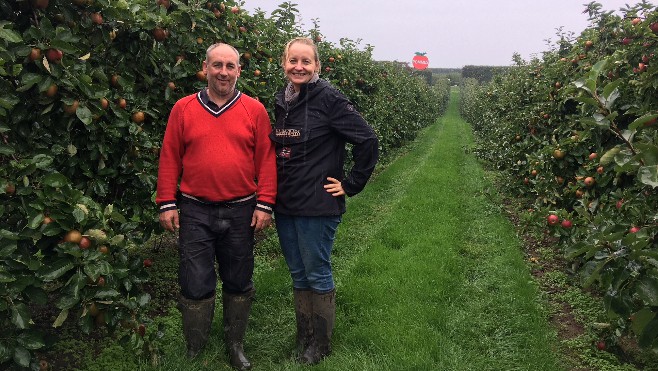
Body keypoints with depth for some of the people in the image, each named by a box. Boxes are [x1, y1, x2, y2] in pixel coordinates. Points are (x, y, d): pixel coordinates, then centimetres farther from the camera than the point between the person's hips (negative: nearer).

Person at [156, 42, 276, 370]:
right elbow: (169, 158, 3)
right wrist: (167, 204, 0)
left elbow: (266, 159, 1)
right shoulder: (183, 109, 2)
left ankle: (235, 344, 32)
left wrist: (265, 204, -4)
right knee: (196, 286, 5)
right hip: (195, 212, 0)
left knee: (238, 284, 13)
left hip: (241, 212, 1)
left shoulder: (255, 110, 1)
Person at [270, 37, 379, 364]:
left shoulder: (329, 99, -12)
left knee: (318, 275, 5)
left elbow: (368, 141, -13)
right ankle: (303, 339, 31)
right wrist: (270, 196, 13)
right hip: (284, 206, 7)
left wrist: (351, 185, -11)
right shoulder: (281, 102, 8)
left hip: (317, 207, -6)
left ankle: (320, 345, 23)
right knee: (298, 275, 16)